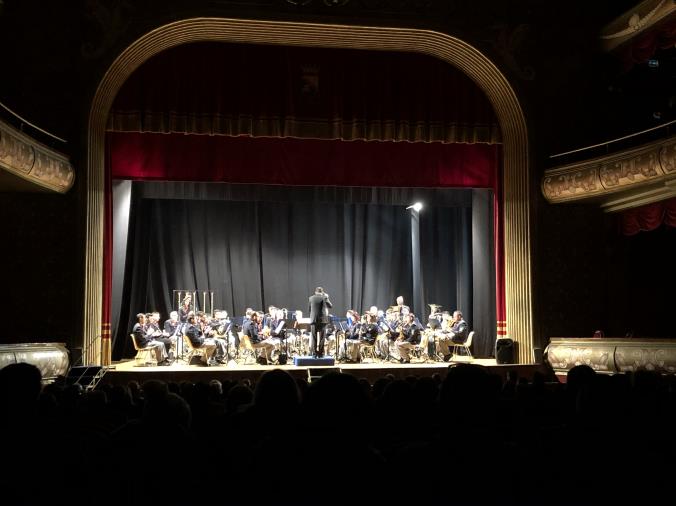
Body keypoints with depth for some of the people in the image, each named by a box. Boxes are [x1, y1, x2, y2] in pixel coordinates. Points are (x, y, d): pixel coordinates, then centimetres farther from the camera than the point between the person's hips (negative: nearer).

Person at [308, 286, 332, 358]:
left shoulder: (311, 298, 4)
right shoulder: (324, 298, -3)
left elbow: (309, 309, 13)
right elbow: (331, 306, 9)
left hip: (313, 319, 1)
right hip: (322, 319, -1)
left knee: (314, 337, 6)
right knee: (321, 337, 4)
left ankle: (314, 353, 4)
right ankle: (320, 353, 3)